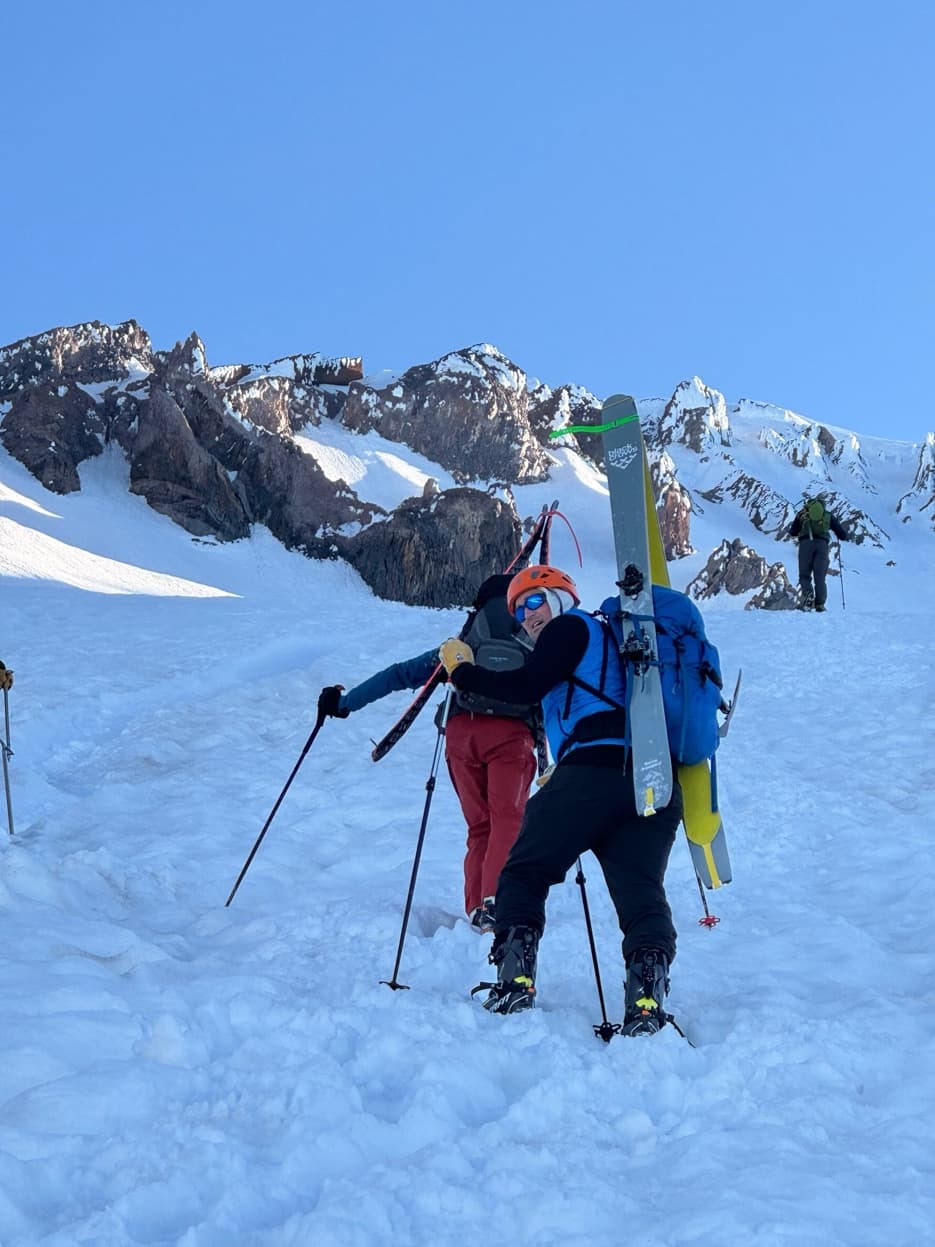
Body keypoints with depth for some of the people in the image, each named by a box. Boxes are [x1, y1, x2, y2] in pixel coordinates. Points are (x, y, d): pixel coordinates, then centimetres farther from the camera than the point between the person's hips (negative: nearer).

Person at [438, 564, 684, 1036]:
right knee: (641, 890, -3)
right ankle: (647, 994, -23)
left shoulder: (571, 627, 11)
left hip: (593, 770, -7)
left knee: (524, 874, 5)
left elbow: (528, 685, -4)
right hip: (656, 783, 7)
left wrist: (462, 671, 7)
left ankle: (515, 979, -7)